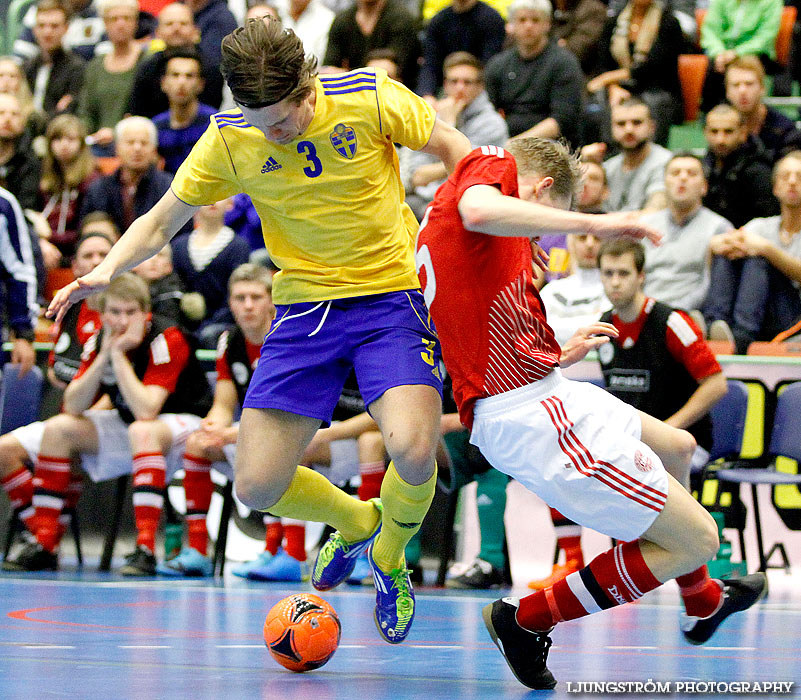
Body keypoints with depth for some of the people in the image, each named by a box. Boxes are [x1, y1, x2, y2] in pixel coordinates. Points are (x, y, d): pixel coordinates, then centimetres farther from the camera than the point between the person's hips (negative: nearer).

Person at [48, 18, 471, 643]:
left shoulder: (369, 97, -13)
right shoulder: (229, 140, -5)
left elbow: (458, 151, 1)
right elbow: (161, 222, 4)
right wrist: (104, 272, -14)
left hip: (391, 293, -3)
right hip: (305, 308, 3)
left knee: (412, 450, -28)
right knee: (257, 486, -4)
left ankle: (389, 557, 7)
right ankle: (355, 523, 30)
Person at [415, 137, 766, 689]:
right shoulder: (493, 163, -4)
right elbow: (479, 211, -30)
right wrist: (593, 223, -29)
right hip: (532, 414, -11)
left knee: (680, 448, 32)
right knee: (696, 539, -6)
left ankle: (703, 604, 52)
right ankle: (527, 621, 2)